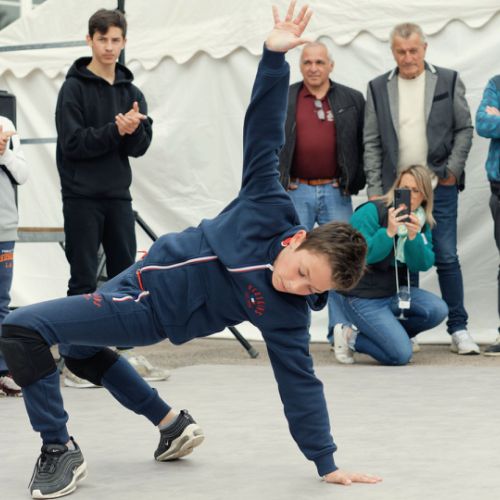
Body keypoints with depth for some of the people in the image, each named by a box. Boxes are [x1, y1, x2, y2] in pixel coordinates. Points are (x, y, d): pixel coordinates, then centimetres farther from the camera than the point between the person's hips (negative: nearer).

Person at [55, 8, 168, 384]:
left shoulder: (131, 92, 10)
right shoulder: (74, 88, -5)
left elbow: (140, 147, 3)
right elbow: (72, 142, -14)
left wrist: (134, 128, -18)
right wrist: (115, 130, -20)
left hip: (118, 197, 5)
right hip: (82, 198, -5)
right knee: (84, 281, -2)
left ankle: (129, 354, 18)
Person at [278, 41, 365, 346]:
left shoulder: (352, 100, 8)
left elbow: (364, 145, 11)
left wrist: (357, 182, 3)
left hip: (336, 192, 0)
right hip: (295, 192, 0)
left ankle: (340, 330, 5)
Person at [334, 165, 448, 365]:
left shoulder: (422, 223, 4)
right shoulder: (371, 212, -15)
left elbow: (423, 265, -5)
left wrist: (413, 237, -22)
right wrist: (389, 233, -33)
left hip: (395, 292, 7)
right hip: (363, 298, -7)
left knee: (438, 310, -20)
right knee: (401, 355, -19)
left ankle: (387, 334, 2)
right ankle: (351, 339, 6)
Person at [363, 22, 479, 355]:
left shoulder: (448, 82, 4)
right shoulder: (379, 89, 7)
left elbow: (464, 129, 6)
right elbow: (372, 143, 6)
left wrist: (452, 170, -4)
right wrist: (374, 190, 1)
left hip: (440, 186, -1)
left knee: (447, 258, -2)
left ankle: (459, 329, 5)